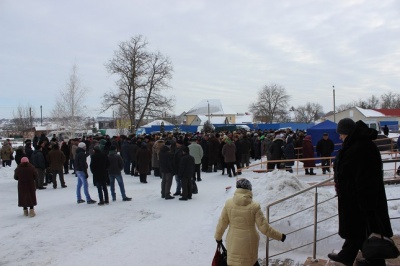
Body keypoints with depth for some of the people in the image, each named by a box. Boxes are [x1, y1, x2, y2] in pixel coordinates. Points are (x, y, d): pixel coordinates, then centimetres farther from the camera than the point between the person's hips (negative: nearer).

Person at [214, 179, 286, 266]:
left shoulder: (229, 203, -12)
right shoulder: (254, 206, -18)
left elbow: (222, 223, -3)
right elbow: (264, 228, -14)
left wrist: (218, 237, 15)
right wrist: (280, 236, 0)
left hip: (233, 243, 1)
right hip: (249, 243, -1)